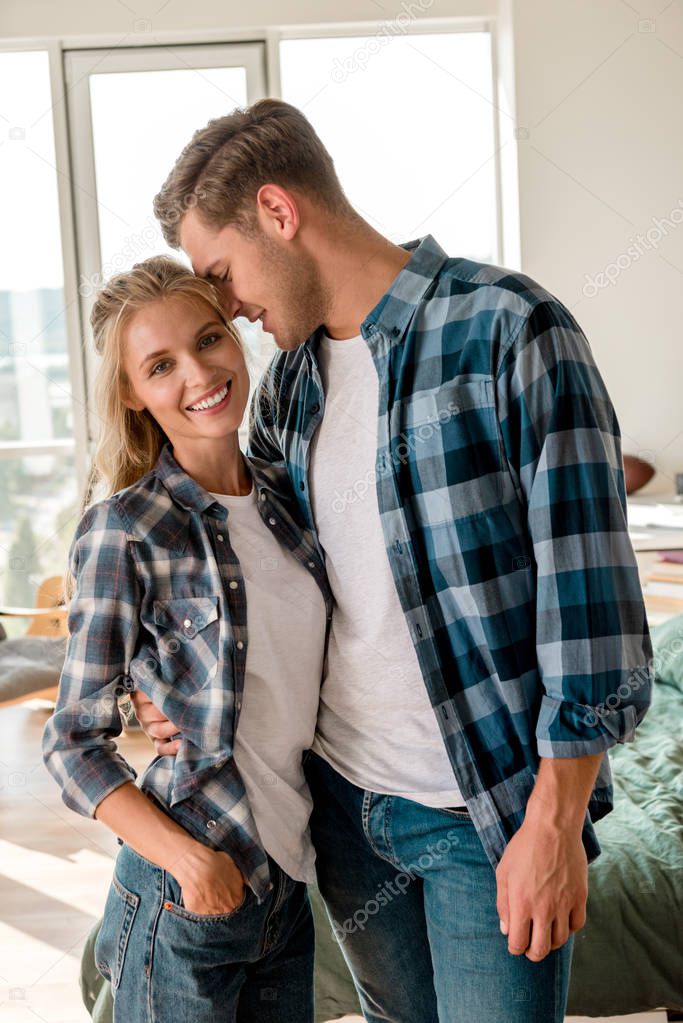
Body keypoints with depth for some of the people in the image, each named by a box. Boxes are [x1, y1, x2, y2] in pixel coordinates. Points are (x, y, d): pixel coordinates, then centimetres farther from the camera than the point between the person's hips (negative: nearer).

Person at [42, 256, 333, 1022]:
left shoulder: (283, 500, 2)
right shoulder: (125, 532, -14)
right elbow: (75, 743, -11)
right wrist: (188, 858, -21)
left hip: (289, 883, 6)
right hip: (184, 900, -5)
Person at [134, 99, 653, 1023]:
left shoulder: (508, 330, -14)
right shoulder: (288, 378, 7)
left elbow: (586, 586, -16)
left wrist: (554, 825, -15)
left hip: (494, 808, -6)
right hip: (342, 795, 6)